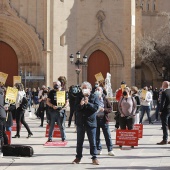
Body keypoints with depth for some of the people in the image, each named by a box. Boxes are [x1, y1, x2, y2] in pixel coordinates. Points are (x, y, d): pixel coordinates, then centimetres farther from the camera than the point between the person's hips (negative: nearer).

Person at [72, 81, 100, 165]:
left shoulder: (94, 97, -2)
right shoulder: (79, 96, 5)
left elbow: (96, 107, -14)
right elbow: (76, 108, -3)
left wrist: (88, 103, -25)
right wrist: (80, 105, -22)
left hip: (91, 121, -3)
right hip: (80, 122, 3)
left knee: (92, 141, 1)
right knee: (79, 141, 11)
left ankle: (94, 157, 9)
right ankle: (78, 157, 21)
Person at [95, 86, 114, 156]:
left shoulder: (105, 100, 3)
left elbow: (110, 109, 3)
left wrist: (104, 109, -14)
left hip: (104, 119, -1)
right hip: (95, 119, 1)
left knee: (107, 135, -1)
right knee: (96, 136, 7)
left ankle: (110, 150, 4)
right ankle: (98, 149, 18)